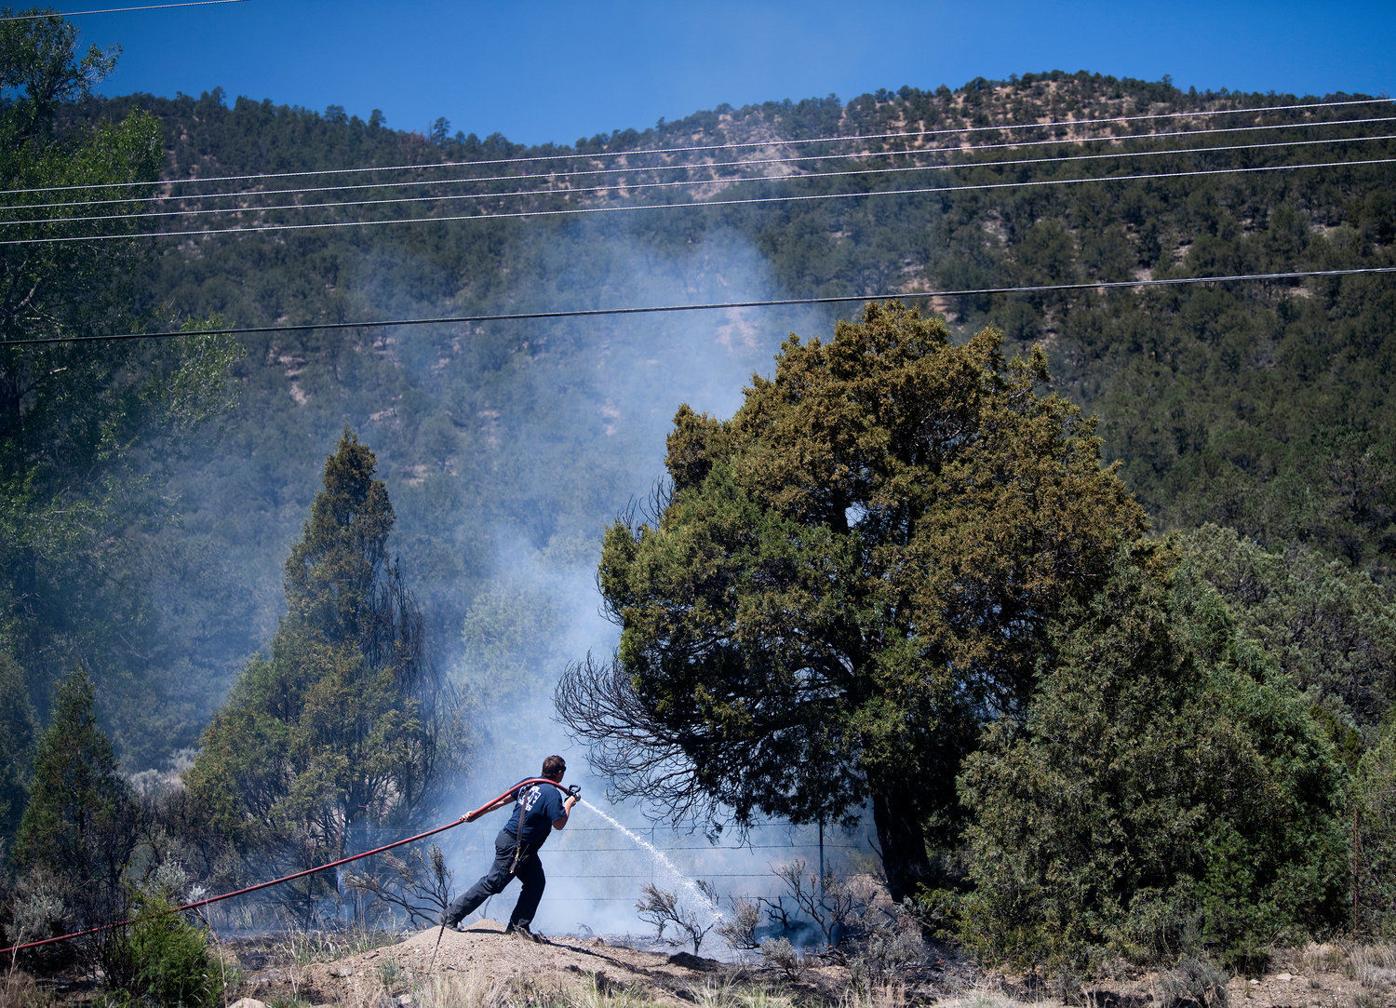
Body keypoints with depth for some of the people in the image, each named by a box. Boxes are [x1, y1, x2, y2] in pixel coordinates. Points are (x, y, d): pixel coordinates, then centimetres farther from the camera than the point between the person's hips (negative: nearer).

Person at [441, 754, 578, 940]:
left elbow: (502, 800, 11)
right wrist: (568, 804, 1)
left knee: (537, 881, 10)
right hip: (516, 846, -9)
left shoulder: (528, 783, 7)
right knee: (492, 883, -4)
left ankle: (519, 925, 12)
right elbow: (559, 824, -14)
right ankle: (451, 915, 1)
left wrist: (477, 813, 13)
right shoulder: (552, 793, -17)